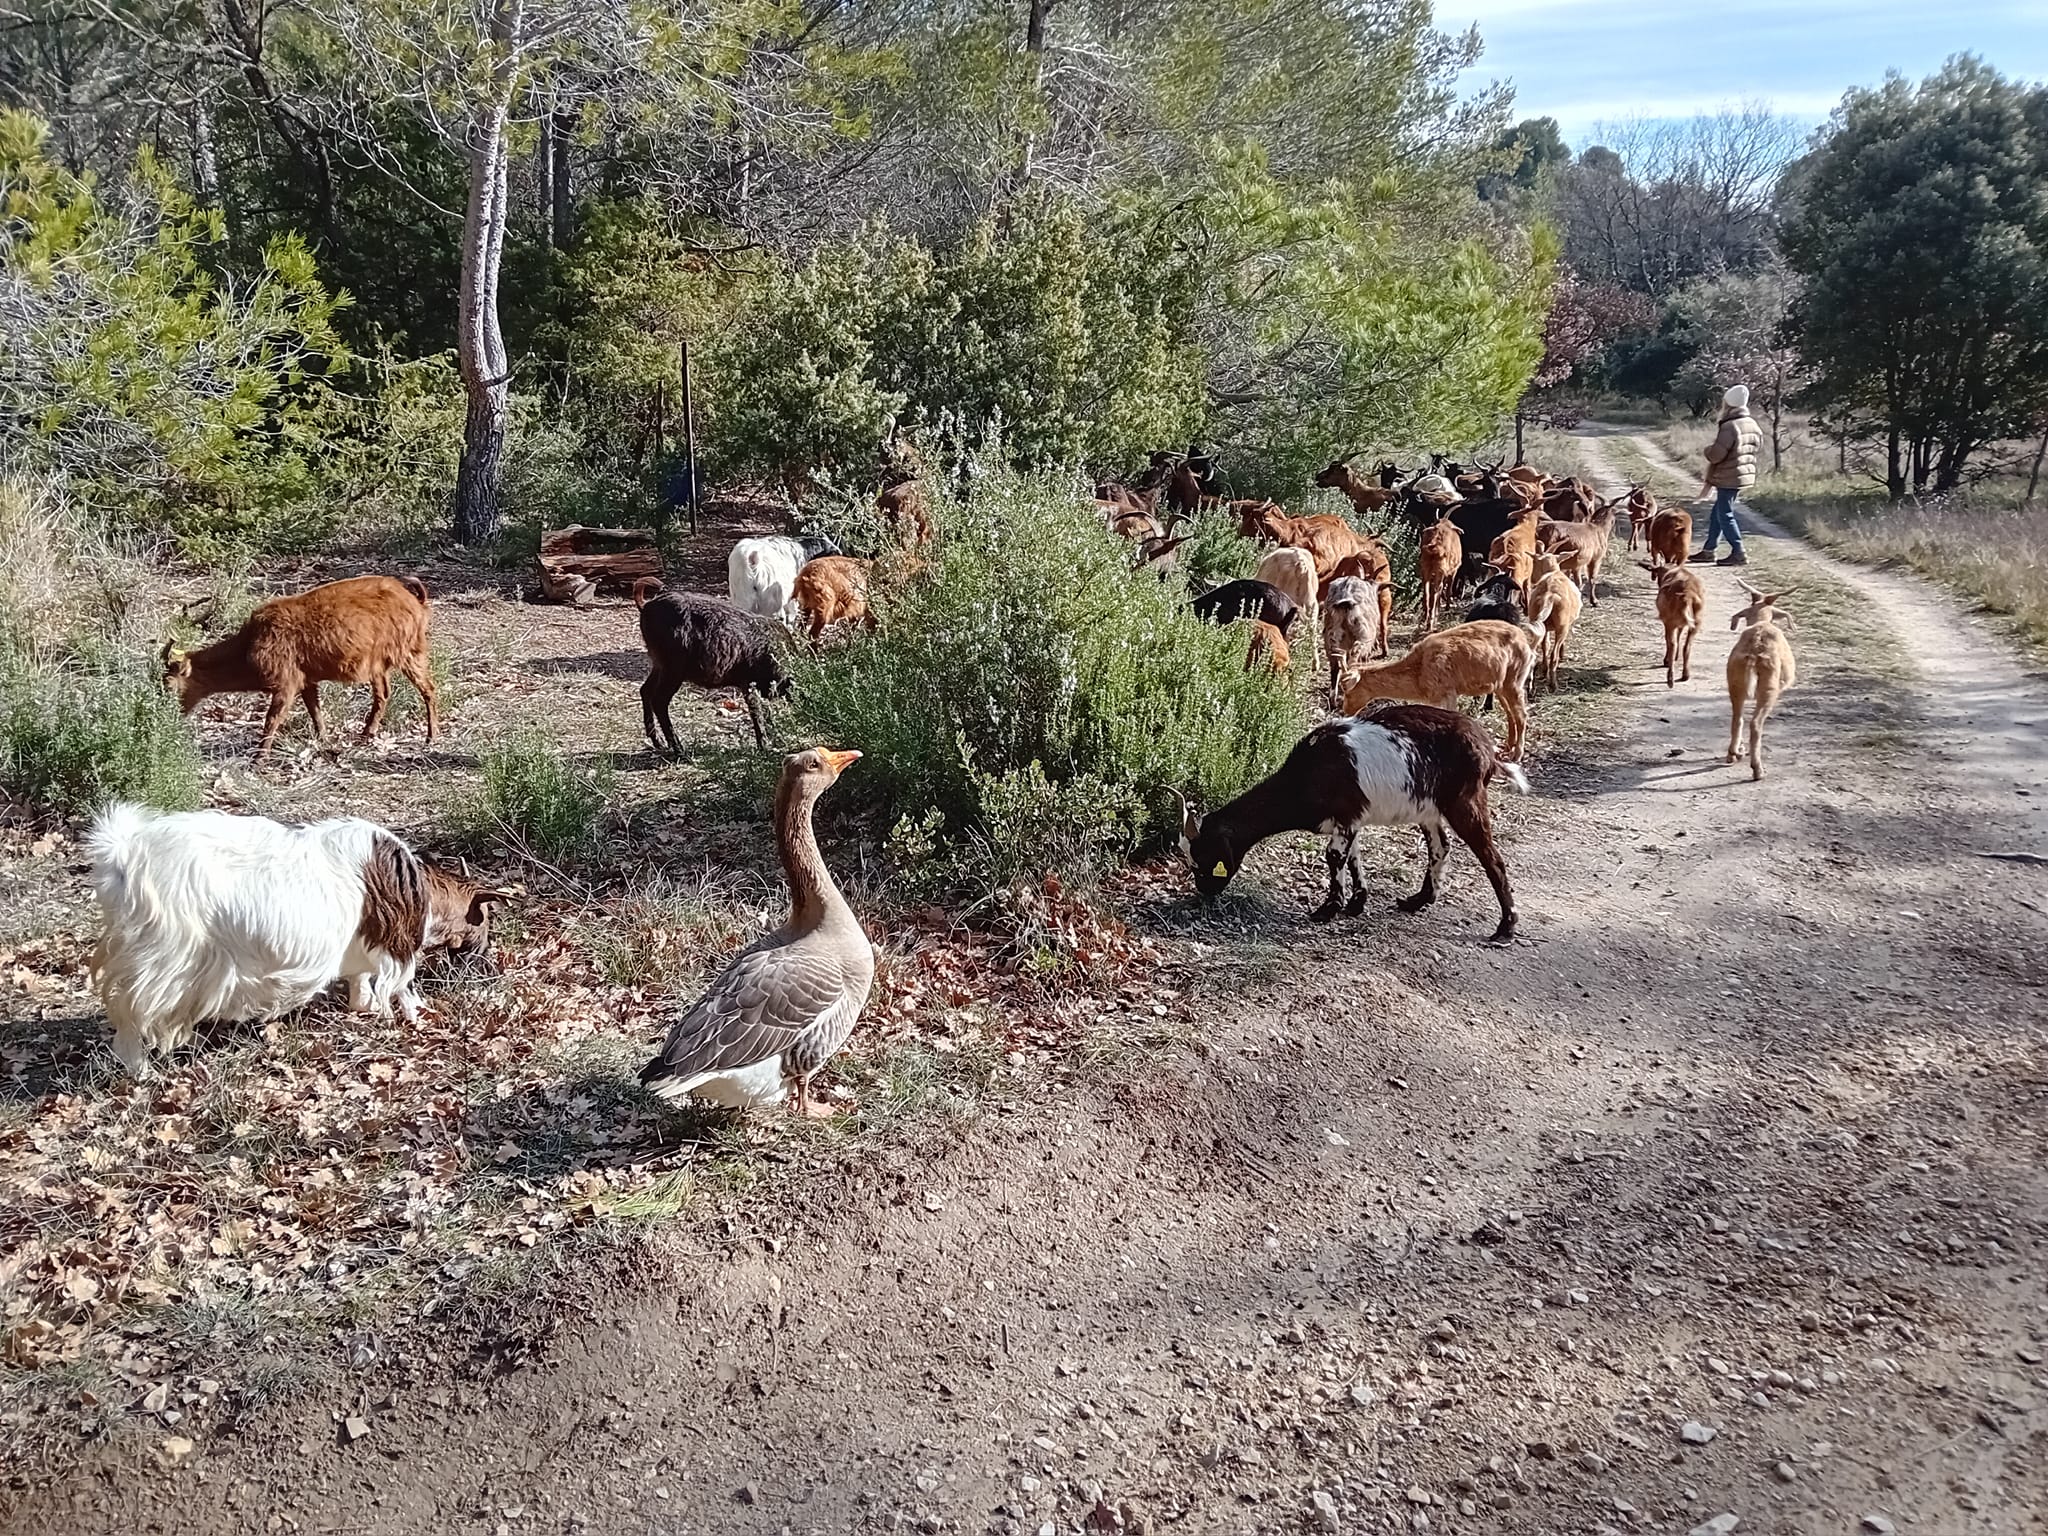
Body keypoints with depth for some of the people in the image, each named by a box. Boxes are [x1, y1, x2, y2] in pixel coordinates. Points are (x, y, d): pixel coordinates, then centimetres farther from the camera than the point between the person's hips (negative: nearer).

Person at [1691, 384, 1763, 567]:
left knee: (1725, 515, -2)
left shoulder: (1729, 427, -22)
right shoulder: (1753, 425, 6)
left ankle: (1738, 553, -2)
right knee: (1718, 513, 17)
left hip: (1728, 478, -9)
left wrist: (1708, 448, -1)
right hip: (1745, 475, 9)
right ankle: (1708, 550, 24)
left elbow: (1715, 455, -23)